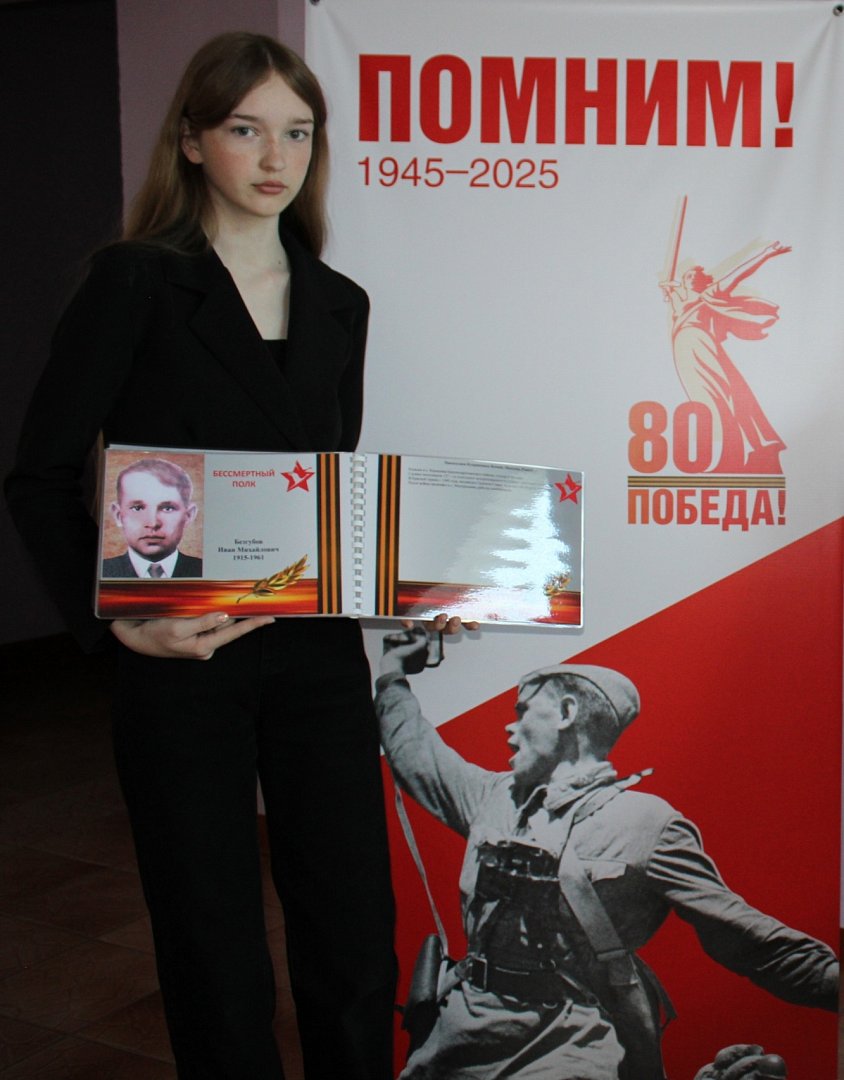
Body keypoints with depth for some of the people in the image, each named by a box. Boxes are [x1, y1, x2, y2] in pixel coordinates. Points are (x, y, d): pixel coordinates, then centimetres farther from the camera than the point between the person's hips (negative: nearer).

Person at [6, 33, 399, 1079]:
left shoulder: (338, 305, 12)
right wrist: (112, 618, -16)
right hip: (183, 660, -4)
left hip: (319, 653, 4)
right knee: (217, 963, 7)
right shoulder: (136, 282, -3)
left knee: (355, 945, 8)